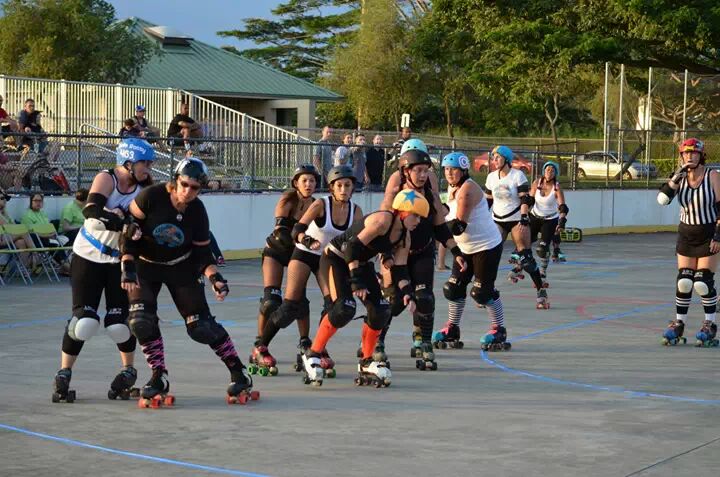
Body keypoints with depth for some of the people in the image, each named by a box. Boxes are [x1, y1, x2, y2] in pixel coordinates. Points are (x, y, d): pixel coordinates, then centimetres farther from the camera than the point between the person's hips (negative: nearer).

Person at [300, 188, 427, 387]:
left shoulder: (404, 237, 0)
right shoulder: (381, 221, -25)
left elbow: (400, 270, 2)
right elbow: (354, 246, -28)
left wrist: (407, 294, -14)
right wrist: (357, 281, -28)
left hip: (361, 264, 9)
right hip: (336, 258, -9)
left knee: (380, 311, -2)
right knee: (344, 309, -24)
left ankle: (366, 363, 13)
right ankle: (312, 356, -10)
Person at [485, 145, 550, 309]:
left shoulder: (517, 175, -9)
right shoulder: (491, 177, 5)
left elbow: (525, 199, -12)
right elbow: (487, 198, 15)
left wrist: (524, 219, -21)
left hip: (517, 219, -4)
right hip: (498, 220, 4)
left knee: (526, 257, -9)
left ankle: (541, 291, 0)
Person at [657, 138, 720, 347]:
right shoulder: (680, 177, 0)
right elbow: (662, 199, -13)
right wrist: (677, 177, -22)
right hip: (686, 234, 4)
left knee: (703, 282, -7)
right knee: (683, 281, 3)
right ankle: (679, 323, 13)